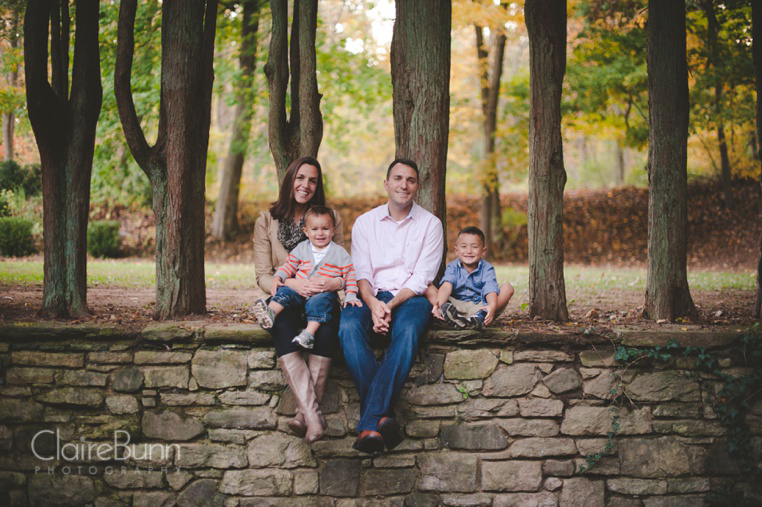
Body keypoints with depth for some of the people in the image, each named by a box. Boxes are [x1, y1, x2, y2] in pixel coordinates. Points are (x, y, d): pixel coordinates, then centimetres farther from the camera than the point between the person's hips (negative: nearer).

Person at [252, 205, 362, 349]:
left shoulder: (339, 253, 9)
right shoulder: (301, 249, 15)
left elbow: (349, 275, 8)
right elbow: (289, 265, 17)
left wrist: (350, 296, -4)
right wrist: (277, 278, -1)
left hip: (324, 294, -3)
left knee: (318, 302, -34)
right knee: (284, 291, -24)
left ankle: (309, 333, -49)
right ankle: (270, 313, -46)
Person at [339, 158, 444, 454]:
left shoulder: (430, 224, 7)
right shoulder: (365, 223, 12)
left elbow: (421, 278, -1)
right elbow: (360, 273, 3)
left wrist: (391, 305, -17)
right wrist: (373, 304, -18)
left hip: (410, 297, -2)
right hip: (372, 296, 2)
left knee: (408, 330, -38)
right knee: (349, 325, -33)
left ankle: (370, 423, -44)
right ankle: (384, 416, -41)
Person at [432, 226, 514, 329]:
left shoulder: (486, 269, -2)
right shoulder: (452, 267, -1)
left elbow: (490, 290, -21)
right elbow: (446, 287, -20)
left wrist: (492, 305, -46)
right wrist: (439, 304, -43)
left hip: (480, 306, 0)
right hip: (457, 304, 0)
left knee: (508, 288, -19)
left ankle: (480, 316, -44)